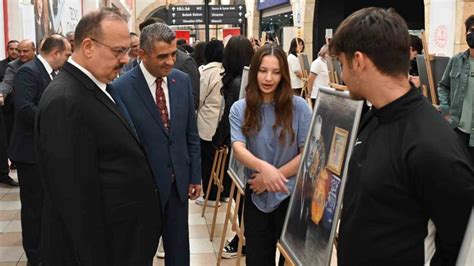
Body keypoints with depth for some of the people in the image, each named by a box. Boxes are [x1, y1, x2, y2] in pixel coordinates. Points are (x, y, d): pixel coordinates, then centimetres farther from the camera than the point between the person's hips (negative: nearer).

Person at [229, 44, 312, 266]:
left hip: (291, 195, -1)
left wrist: (274, 175, -17)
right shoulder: (240, 109, -5)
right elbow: (238, 149, -17)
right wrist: (263, 167, -37)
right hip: (257, 196, 1)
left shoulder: (298, 107, -9)